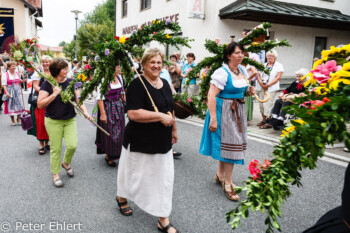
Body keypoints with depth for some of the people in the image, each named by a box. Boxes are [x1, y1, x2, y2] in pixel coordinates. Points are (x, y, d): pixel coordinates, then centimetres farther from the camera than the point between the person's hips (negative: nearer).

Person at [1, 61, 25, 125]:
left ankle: (18, 119, 14)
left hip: (18, 91, 4)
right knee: (11, 105, 1)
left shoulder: (17, 73, 10)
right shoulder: (5, 75, -4)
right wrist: (6, 92, -19)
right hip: (10, 92, -4)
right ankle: (12, 120, 12)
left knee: (19, 104, 1)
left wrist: (21, 81, 1)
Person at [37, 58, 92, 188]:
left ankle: (66, 163, 28)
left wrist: (85, 112, -8)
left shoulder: (71, 82, 2)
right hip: (53, 122, -3)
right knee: (56, 148, 4)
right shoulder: (48, 84, -10)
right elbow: (40, 105, -14)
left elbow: (78, 99, 6)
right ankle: (55, 174, 22)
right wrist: (54, 94, -23)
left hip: (70, 120, 3)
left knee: (72, 145, -5)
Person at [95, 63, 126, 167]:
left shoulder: (119, 77, 4)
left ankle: (115, 154, 31)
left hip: (119, 107, 7)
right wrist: (102, 114, -20)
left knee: (119, 131, 12)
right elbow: (99, 98, -18)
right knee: (109, 132, 2)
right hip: (108, 108, -7)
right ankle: (109, 156, 20)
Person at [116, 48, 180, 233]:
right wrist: (160, 116, -24)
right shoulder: (137, 85, -16)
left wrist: (174, 129, 20)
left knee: (164, 178, 8)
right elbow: (133, 113, -26)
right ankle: (121, 198, 46)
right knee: (135, 173, 14)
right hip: (141, 142, -6)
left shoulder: (164, 83, 8)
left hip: (162, 142, 7)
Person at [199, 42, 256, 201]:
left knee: (225, 143, 16)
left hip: (238, 111, 8)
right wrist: (213, 119, -27)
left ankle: (220, 174, 33)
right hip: (225, 111, -8)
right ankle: (228, 183, 10)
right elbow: (211, 96, -22)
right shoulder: (222, 72, -16)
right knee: (229, 143, -4)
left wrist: (249, 91, 1)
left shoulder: (242, 70, 9)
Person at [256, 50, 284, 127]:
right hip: (261, 88, 5)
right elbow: (259, 76, 11)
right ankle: (264, 119, 16)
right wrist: (262, 84, -7)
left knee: (267, 104, -13)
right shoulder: (263, 65, 19)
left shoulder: (279, 66, 4)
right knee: (261, 104, 4)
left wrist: (268, 85, -14)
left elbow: (278, 78, -7)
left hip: (271, 88, -5)